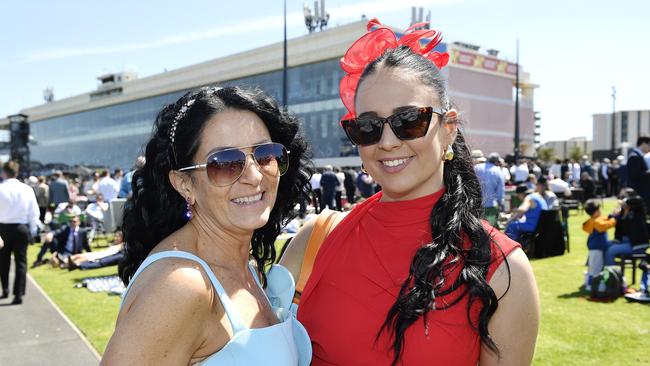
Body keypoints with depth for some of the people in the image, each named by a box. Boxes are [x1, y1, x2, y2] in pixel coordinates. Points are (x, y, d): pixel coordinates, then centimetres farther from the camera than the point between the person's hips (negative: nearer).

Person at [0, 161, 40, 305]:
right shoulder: (27, 189, -4)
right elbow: (34, 212, 0)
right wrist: (33, 229, 10)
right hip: (22, 228, 1)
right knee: (21, 261, 5)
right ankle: (18, 294, 1)